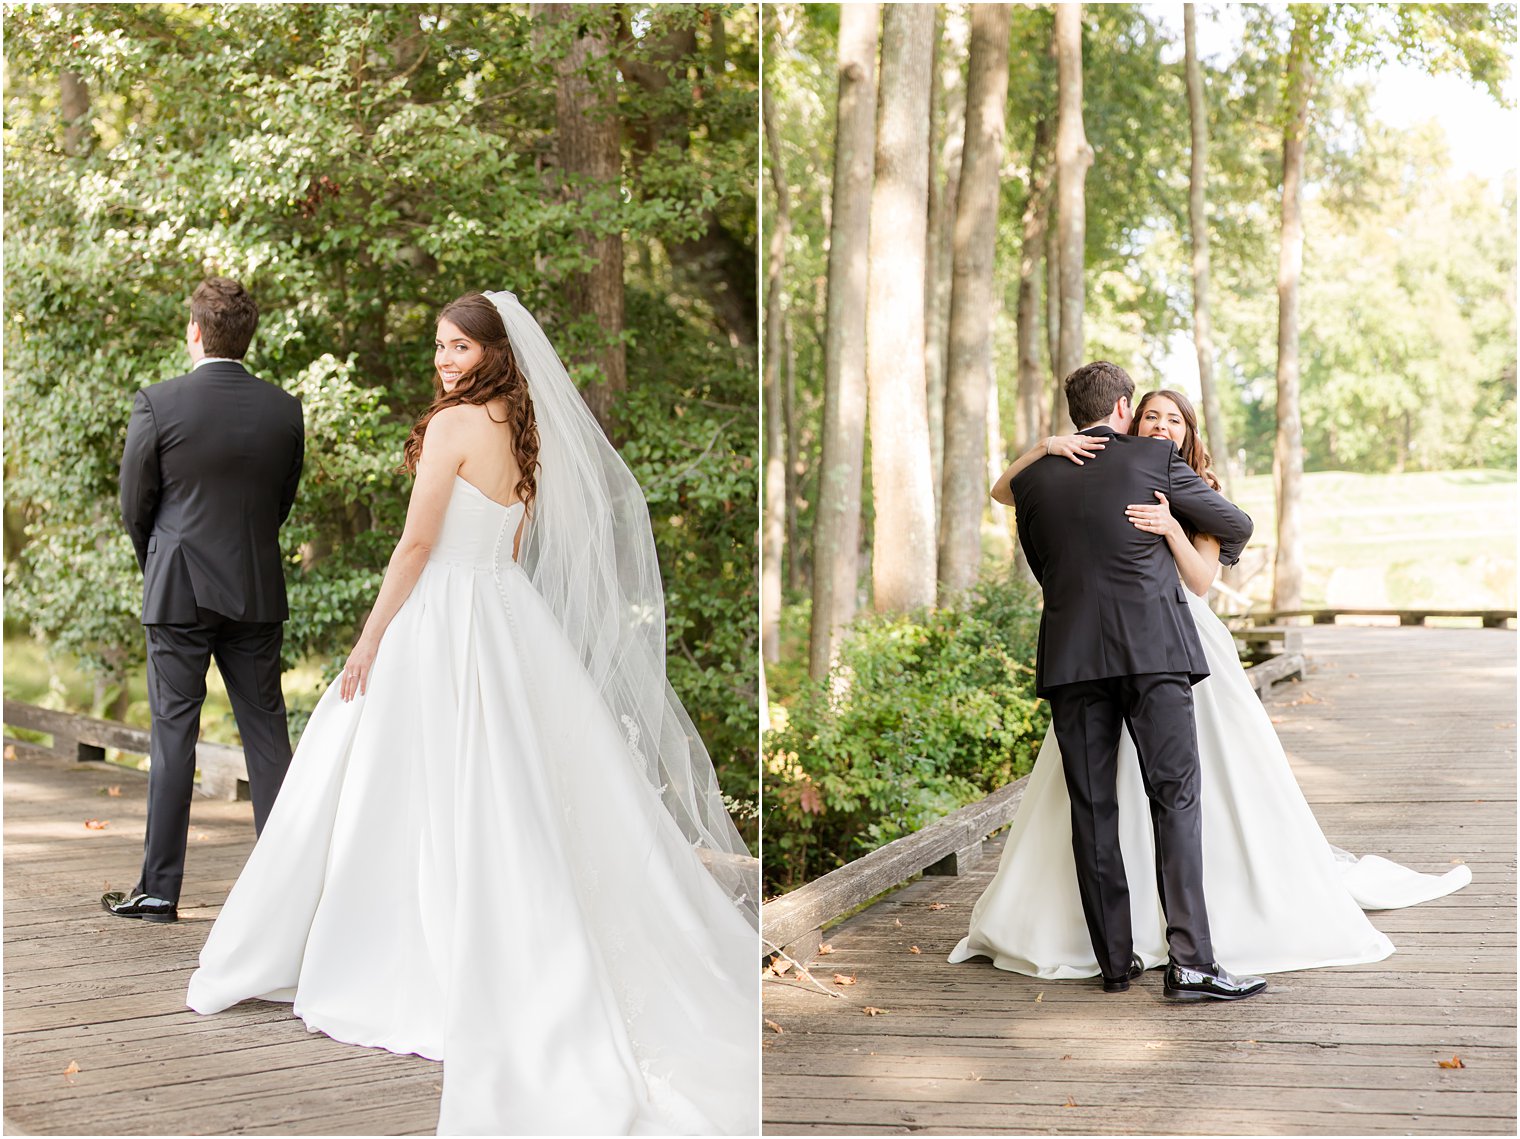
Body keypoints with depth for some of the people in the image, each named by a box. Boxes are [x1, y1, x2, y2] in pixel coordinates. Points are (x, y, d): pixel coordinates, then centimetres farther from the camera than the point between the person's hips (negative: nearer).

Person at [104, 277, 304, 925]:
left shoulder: (157, 403, -10)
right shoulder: (285, 410, 0)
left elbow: (135, 506, -2)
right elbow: (282, 502, 8)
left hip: (178, 592, -3)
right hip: (258, 593, 3)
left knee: (173, 735, 2)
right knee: (266, 731, 8)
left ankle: (160, 889, 6)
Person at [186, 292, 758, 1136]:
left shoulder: (452, 424, -13)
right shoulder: (525, 433, 10)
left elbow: (418, 543, -15)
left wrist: (369, 641, -10)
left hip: (440, 616, -8)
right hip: (508, 615, 8)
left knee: (435, 805, 0)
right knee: (514, 805, 9)